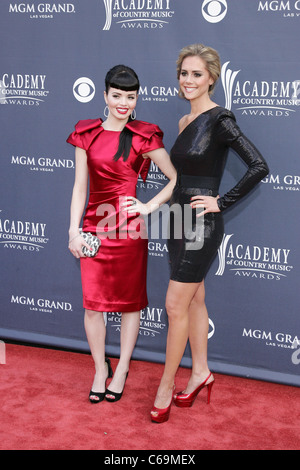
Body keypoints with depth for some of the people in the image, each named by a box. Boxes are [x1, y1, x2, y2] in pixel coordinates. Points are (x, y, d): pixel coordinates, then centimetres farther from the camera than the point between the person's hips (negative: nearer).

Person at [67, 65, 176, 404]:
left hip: (129, 229, -2)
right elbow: (79, 187, 5)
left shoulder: (144, 137, -2)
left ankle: (121, 370, 26)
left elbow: (177, 179, -1)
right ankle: (100, 370, 26)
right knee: (92, 304, 6)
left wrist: (150, 206, -7)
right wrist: (74, 231, 1)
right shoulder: (87, 134, 5)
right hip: (94, 226, 2)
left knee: (129, 303, 8)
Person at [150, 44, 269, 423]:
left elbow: (259, 167, -21)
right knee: (194, 301, 16)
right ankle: (200, 372, 30)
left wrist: (222, 202, -17)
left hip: (200, 225, -8)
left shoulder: (219, 119, -14)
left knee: (176, 307, -2)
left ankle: (166, 387, 11)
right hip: (179, 221, 8)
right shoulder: (186, 120, 11)